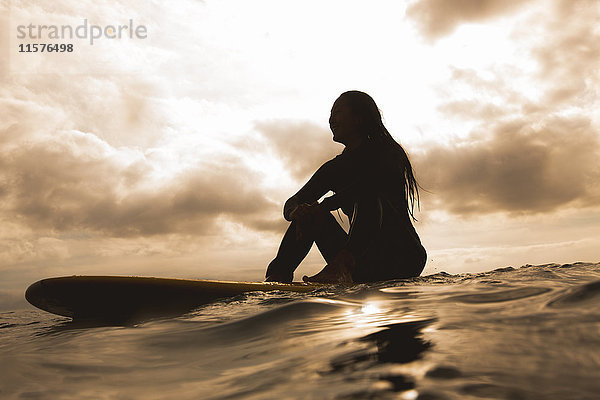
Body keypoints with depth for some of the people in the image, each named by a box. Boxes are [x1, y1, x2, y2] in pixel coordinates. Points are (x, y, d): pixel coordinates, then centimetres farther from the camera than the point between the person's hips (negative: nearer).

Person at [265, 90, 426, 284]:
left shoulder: (385, 153, -2)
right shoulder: (335, 167, 14)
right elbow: (292, 202, 3)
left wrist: (322, 206, -32)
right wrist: (297, 212, -22)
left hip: (402, 256, -5)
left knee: (367, 195, -29)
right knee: (309, 214, -10)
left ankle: (342, 266, -51)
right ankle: (279, 275, -28)